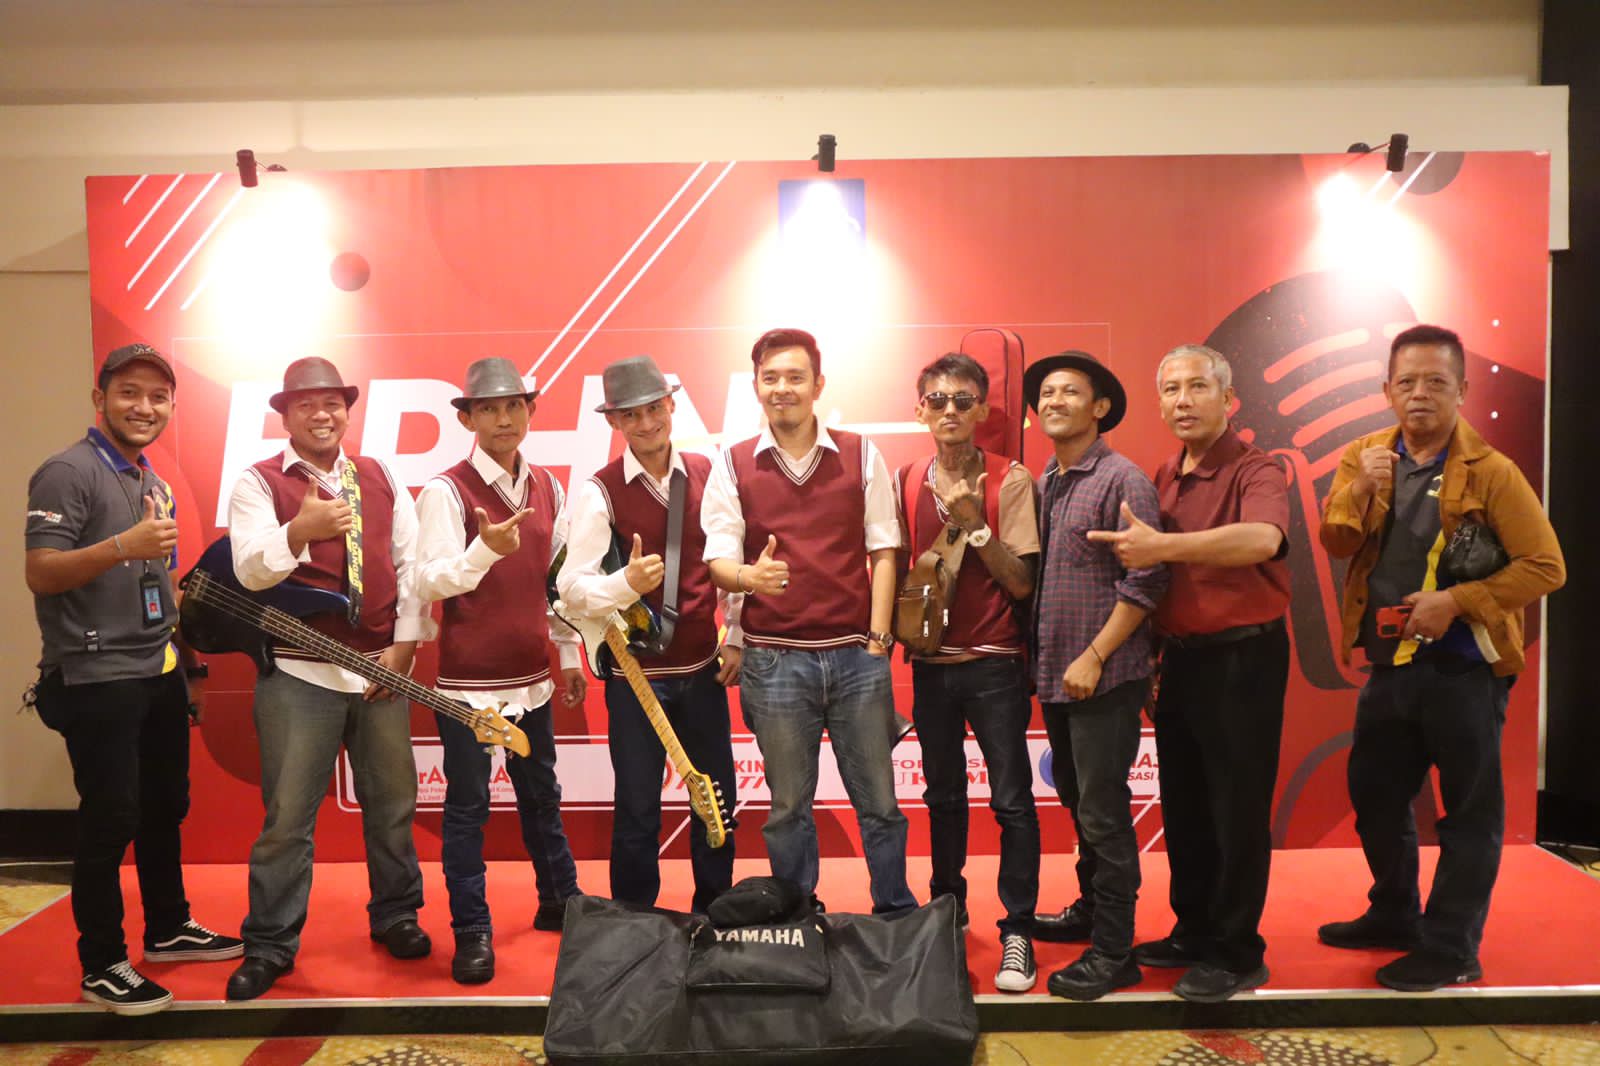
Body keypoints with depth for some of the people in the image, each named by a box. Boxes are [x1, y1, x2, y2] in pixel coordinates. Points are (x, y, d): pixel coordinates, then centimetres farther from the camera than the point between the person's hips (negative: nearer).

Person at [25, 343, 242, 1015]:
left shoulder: (154, 483, 15)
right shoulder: (68, 473, -11)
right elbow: (40, 574, -19)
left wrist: (190, 663, 19)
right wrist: (123, 545, -33)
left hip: (161, 677, 8)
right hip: (98, 682, -8)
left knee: (165, 806, 17)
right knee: (111, 820, -2)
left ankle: (168, 928, 32)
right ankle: (101, 967, 12)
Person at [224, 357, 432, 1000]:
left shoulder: (381, 480, 10)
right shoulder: (259, 483, -1)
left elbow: (411, 563, 8)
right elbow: (250, 571, -15)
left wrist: (405, 644, -1)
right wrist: (302, 528, -34)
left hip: (383, 669, 3)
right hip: (298, 674, -3)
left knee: (392, 803, 12)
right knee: (287, 815, 0)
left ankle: (396, 915, 29)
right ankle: (270, 945, 14)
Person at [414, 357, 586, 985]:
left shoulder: (548, 489, 7)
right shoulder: (446, 491, -9)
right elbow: (431, 582, -17)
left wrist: (569, 657, 16)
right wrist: (487, 548, -34)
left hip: (532, 677, 5)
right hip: (467, 679, -5)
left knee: (541, 796, 18)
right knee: (467, 807, 3)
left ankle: (560, 902, 34)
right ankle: (471, 933, 15)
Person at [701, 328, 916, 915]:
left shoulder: (860, 455, 5)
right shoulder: (733, 465, 3)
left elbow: (883, 551, 5)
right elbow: (718, 558, 0)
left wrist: (878, 639, -2)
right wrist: (750, 575, -24)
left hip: (856, 653, 0)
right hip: (773, 659, 0)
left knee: (878, 800, 8)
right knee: (788, 806, 11)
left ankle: (898, 916, 24)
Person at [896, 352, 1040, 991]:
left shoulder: (1010, 481, -6)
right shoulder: (906, 482, 4)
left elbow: (1021, 582, -11)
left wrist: (973, 524, -19)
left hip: (994, 664, -3)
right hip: (930, 662, 4)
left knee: (1012, 800, -1)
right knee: (942, 794, 15)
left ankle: (1018, 932, 9)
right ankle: (947, 907, 31)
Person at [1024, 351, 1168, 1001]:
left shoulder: (1123, 480, -11)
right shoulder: (1040, 485, 10)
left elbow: (1144, 581, -16)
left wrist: (1094, 657, -17)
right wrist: (1047, 660, 10)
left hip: (1105, 679, -7)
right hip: (1054, 675, 7)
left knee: (1102, 814, -2)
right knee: (1077, 802, 19)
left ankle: (1112, 952, 9)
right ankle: (1091, 908, 35)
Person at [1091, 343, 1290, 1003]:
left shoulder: (1256, 472, -12)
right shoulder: (1162, 481, 9)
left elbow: (1261, 538, -33)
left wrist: (1161, 546, -34)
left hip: (1243, 658, -7)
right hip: (1179, 658, 7)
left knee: (1237, 809, 3)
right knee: (1183, 805, 16)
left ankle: (1237, 953, 18)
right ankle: (1193, 931, 32)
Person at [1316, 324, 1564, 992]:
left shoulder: (1491, 473, -11)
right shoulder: (1364, 458, 4)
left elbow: (1545, 566, -12)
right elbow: (1336, 545, -4)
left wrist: (1455, 601, -21)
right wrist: (1361, 489, -21)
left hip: (1463, 670, -5)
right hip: (1388, 665, 6)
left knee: (1468, 811, 6)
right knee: (1374, 795, 17)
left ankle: (1450, 948, 19)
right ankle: (1394, 915, 36)